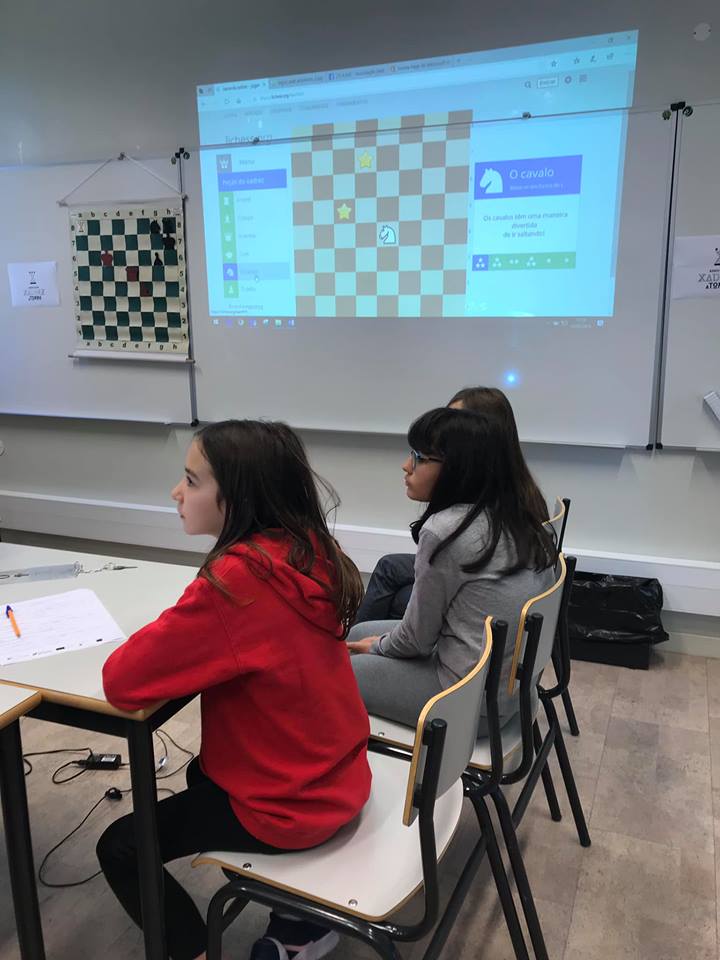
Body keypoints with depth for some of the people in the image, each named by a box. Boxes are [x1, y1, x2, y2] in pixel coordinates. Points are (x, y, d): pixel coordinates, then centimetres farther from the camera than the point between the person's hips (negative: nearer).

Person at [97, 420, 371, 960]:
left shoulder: (235, 579, -31)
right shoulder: (307, 549, -7)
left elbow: (122, 682, -25)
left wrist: (169, 636, -8)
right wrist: (187, 633, -1)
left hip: (288, 807, -7)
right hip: (341, 778, 8)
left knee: (120, 848, 10)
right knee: (203, 773, 33)